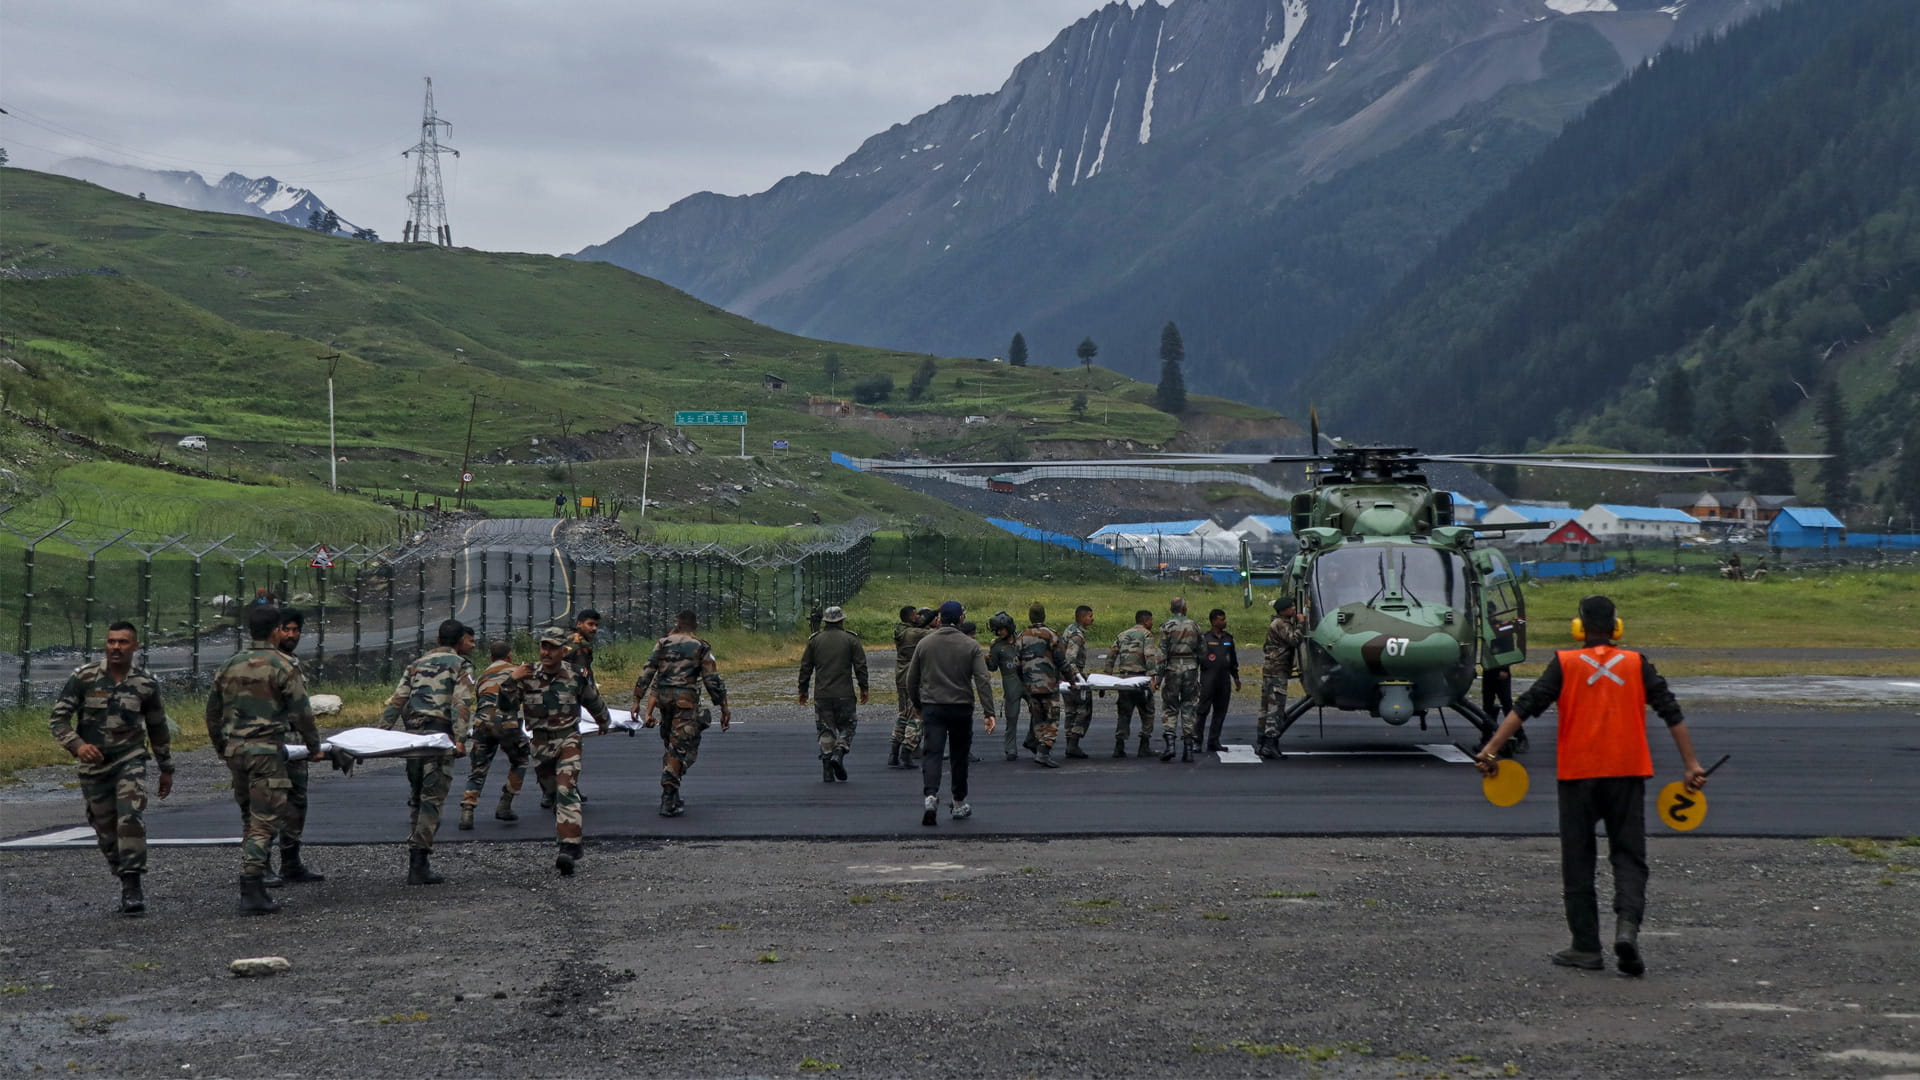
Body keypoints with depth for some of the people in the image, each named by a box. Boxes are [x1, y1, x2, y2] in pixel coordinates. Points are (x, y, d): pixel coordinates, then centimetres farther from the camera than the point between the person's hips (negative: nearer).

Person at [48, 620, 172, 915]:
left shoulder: (146, 684, 0)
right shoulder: (83, 677, -5)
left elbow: (157, 728, 12)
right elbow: (58, 718, -5)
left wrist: (167, 768, 16)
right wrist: (77, 745, -23)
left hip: (130, 761, -1)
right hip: (93, 765, 1)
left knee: (131, 818, -21)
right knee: (106, 831, 7)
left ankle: (132, 886, -20)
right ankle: (127, 885, 23)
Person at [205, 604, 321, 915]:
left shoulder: (229, 665, 11)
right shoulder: (282, 666, -6)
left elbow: (213, 713, 17)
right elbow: (301, 713, -7)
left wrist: (221, 749, 30)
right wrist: (314, 746, 7)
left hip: (234, 749, 6)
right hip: (266, 749, -6)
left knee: (251, 818, 15)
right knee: (264, 822, -5)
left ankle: (253, 888, 14)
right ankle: (251, 890, -12)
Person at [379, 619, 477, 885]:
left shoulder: (417, 664, 22)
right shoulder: (461, 665, 4)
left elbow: (396, 701, 15)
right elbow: (461, 704, -11)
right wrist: (460, 739, -18)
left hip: (412, 735, 6)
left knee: (418, 800, 15)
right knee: (432, 800, -7)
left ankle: (418, 863, 17)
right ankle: (419, 865, -14)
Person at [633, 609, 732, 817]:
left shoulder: (662, 644, 8)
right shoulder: (700, 648, 0)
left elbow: (646, 673, 4)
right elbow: (713, 681, -3)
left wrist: (637, 700, 9)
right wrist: (724, 708, 3)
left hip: (663, 698, 4)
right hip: (686, 699, -4)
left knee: (671, 746, 19)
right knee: (680, 749, -3)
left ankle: (672, 796, 22)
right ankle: (668, 800, -11)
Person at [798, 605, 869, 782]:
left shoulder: (815, 640, 7)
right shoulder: (851, 639, 1)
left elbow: (805, 667, 9)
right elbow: (860, 665, -1)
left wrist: (803, 690, 16)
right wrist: (863, 688, 7)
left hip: (822, 695, 2)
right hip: (844, 694, -2)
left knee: (825, 731, 6)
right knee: (846, 728, 10)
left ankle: (827, 772, 1)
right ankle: (839, 753, -17)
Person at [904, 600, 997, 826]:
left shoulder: (925, 644, 5)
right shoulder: (971, 646, -1)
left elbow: (912, 680, 10)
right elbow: (982, 681, -10)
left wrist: (918, 706, 23)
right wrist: (989, 713, -11)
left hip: (931, 708, 1)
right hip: (961, 708, 0)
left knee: (931, 753, -6)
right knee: (960, 755, 13)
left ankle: (930, 796, -29)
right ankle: (959, 804, 22)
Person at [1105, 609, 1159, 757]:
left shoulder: (1122, 635, 18)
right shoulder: (1146, 635, -2)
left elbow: (1111, 655, 15)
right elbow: (1151, 656, -16)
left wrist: (1108, 675, 18)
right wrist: (1153, 675, -21)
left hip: (1122, 678, 6)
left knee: (1124, 713, 10)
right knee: (1147, 713, 6)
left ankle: (1119, 746, 4)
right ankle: (1145, 746, 4)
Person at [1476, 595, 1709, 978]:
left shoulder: (1565, 664, 0)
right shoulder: (1636, 664, 6)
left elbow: (1526, 706, -7)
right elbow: (1672, 712, 2)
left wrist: (1491, 749, -8)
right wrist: (1691, 764, 5)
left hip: (1578, 774, -1)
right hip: (1627, 773, 1)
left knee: (1578, 860, 8)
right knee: (1629, 856, 6)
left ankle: (1586, 947, 8)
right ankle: (1627, 925, -19)